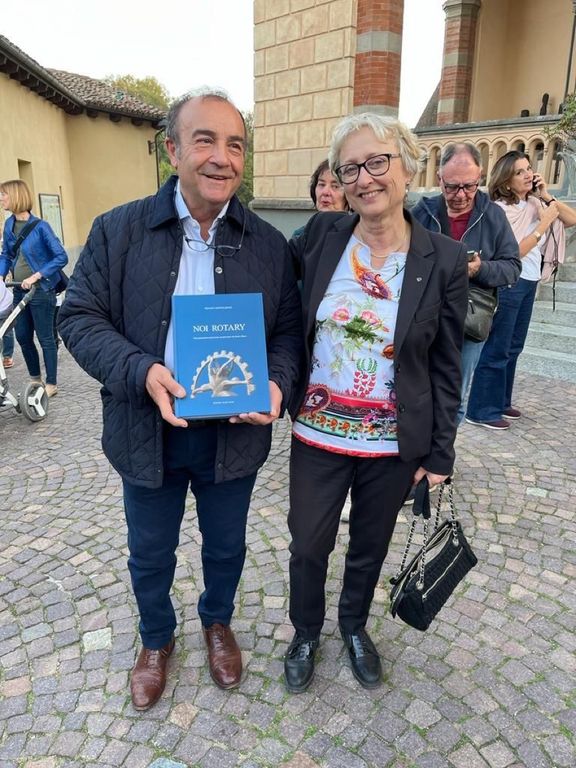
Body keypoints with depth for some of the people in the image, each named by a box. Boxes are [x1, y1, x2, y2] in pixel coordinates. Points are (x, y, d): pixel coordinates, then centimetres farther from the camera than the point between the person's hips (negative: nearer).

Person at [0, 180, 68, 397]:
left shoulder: (40, 226, -15)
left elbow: (61, 257, -16)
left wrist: (36, 276, -21)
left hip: (41, 291, -6)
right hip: (20, 290, 7)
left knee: (45, 338, 3)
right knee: (23, 337, 13)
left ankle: (52, 384, 15)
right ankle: (35, 378, 31)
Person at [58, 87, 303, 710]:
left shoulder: (268, 244, -2)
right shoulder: (118, 230, -7)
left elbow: (288, 330, 2)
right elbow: (79, 317, -7)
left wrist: (277, 383, -19)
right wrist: (140, 372, -24)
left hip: (234, 434, 1)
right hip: (147, 433, -1)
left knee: (226, 546, 23)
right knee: (150, 554, 20)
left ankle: (217, 621, 54)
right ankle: (156, 639, 50)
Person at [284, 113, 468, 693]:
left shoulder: (444, 260, -9)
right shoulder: (320, 237, -6)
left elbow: (446, 368, -3)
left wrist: (439, 454, -1)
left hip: (394, 446, 0)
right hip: (317, 434, 1)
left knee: (370, 547, 21)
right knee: (308, 547, 16)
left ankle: (354, 625, 52)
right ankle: (306, 632, 46)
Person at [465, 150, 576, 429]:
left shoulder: (533, 203, 7)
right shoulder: (500, 209, -13)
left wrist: (547, 197, -2)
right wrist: (543, 223, -16)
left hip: (529, 283, 8)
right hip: (508, 284, -8)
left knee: (513, 347, 14)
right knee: (496, 349, -4)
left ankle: (499, 402, 26)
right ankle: (482, 411, 4)